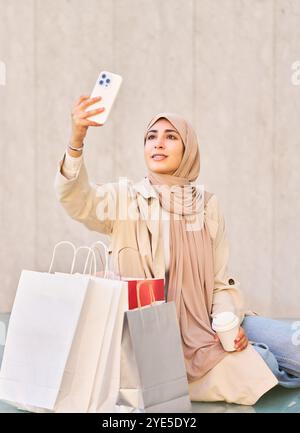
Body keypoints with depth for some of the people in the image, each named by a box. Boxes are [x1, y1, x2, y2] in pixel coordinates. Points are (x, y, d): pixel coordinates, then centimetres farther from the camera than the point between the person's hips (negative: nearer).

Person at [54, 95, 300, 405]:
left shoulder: (207, 204, 5)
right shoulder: (124, 198, -3)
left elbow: (221, 279, 5)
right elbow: (76, 200, -23)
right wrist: (76, 142, -40)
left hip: (202, 323, 3)